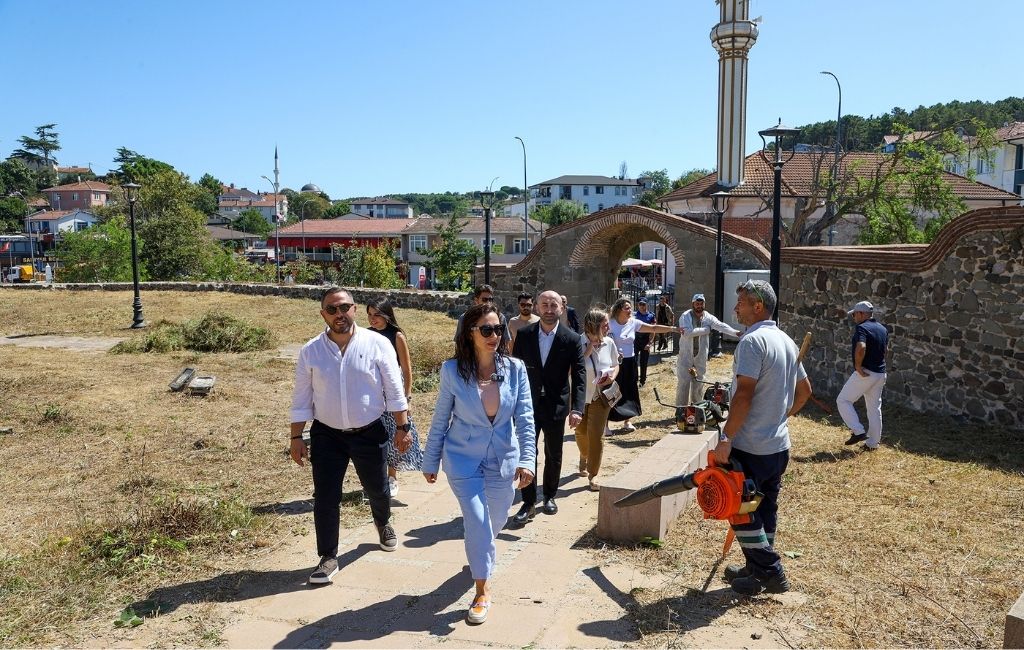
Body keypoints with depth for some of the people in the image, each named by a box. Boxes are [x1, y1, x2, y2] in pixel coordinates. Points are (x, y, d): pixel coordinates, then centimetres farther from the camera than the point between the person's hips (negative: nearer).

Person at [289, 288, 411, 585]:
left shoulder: (377, 344, -10)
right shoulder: (310, 351, -5)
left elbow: (394, 391, -5)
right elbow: (301, 398, 1)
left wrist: (402, 428, -5)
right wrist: (296, 438, 0)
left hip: (370, 433, 0)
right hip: (327, 436, 0)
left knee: (377, 489, 18)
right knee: (325, 499, 2)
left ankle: (383, 524, 50)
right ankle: (328, 557, 19)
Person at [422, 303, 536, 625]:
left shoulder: (515, 369, -12)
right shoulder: (453, 370, -15)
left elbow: (525, 418, -10)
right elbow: (440, 420, -5)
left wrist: (527, 459, -20)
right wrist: (431, 462, 2)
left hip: (503, 460, 3)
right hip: (463, 460, -2)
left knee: (496, 520, 20)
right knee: (477, 523, -6)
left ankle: (479, 553, 55)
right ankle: (482, 590, 14)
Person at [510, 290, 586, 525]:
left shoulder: (572, 339, -8)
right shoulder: (524, 335, -3)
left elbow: (579, 376, -10)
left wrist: (577, 409, -21)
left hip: (556, 406, 0)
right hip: (528, 405, 0)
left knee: (554, 456, 14)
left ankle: (550, 496, 33)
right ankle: (529, 503, 9)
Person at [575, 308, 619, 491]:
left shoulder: (609, 343, -6)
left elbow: (615, 365, 10)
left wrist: (612, 376, -12)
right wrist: (589, 348, -27)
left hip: (600, 396, 1)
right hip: (580, 395, -1)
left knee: (597, 435, -2)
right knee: (581, 432, 18)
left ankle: (593, 475, 10)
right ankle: (584, 458, 49)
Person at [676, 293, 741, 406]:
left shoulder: (708, 317, -2)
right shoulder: (685, 316, -12)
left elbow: (721, 326, -17)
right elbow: (688, 333, -27)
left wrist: (735, 332, -35)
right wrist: (706, 329, -20)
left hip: (701, 357, 4)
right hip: (686, 356, -4)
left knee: (698, 383, 14)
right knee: (683, 384, -3)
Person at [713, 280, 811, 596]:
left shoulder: (753, 340, -18)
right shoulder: (786, 341, 11)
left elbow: (744, 395, -24)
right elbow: (804, 390, 19)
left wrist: (726, 438, -21)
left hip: (750, 447, -9)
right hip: (779, 445, 9)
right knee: (766, 510, 17)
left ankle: (769, 573, 9)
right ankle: (759, 568, 27)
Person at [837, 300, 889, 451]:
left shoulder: (861, 328, -15)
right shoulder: (883, 329, 12)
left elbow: (861, 348, -32)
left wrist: (858, 366, -22)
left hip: (865, 373, -8)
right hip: (880, 373, 8)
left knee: (843, 400, 3)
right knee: (875, 408, 14)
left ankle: (859, 431, -5)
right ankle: (873, 443, 19)